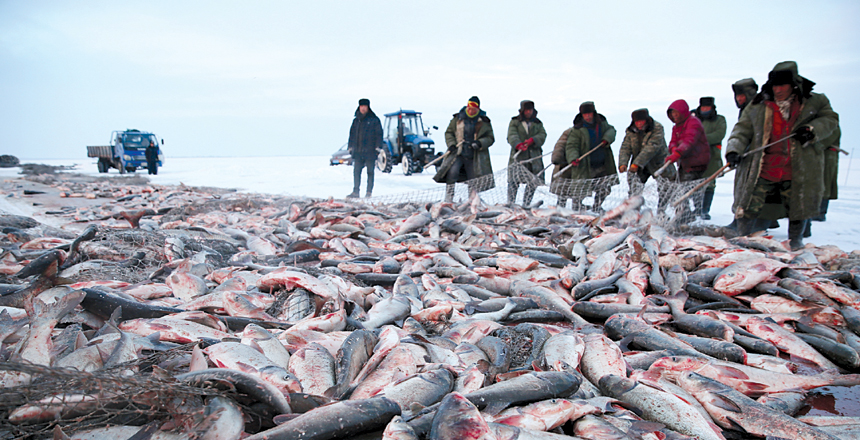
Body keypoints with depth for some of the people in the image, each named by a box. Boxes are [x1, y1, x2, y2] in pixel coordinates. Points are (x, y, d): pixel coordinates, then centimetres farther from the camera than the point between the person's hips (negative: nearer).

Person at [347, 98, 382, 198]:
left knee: (370, 172, 3)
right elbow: (352, 134, 19)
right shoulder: (356, 120, 15)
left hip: (370, 151, -4)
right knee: (356, 171, 0)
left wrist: (378, 146, -11)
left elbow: (379, 134, -3)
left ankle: (369, 191, 11)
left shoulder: (374, 120, 0)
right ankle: (355, 191, 3)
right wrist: (350, 146, 14)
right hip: (358, 152, 4)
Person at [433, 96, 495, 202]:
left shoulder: (484, 122, 5)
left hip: (474, 156, 1)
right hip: (458, 153, -1)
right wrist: (451, 144, -6)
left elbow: (490, 138, 5)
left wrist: (480, 143, -15)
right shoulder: (458, 118, 5)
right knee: (452, 171, -22)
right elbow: (449, 132, 12)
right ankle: (448, 198, -15)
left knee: (473, 179, 5)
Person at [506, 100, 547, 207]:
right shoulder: (514, 122, 9)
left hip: (534, 156, 3)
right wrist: (518, 145, -28)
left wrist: (532, 140, -17)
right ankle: (510, 203, -4)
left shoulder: (538, 123, 18)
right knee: (514, 180, -11)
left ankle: (526, 205, 11)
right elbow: (512, 136, -8)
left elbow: (542, 135, 3)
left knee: (533, 182, 0)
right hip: (518, 156, -3)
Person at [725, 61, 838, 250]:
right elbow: (743, 129, 3)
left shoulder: (814, 102, 4)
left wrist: (812, 130, -10)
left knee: (797, 206, 12)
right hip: (762, 169, 0)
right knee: (749, 206, -2)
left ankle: (795, 239, 33)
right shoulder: (758, 105, 3)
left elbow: (830, 119, 11)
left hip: (798, 169, 1)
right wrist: (734, 149, -14)